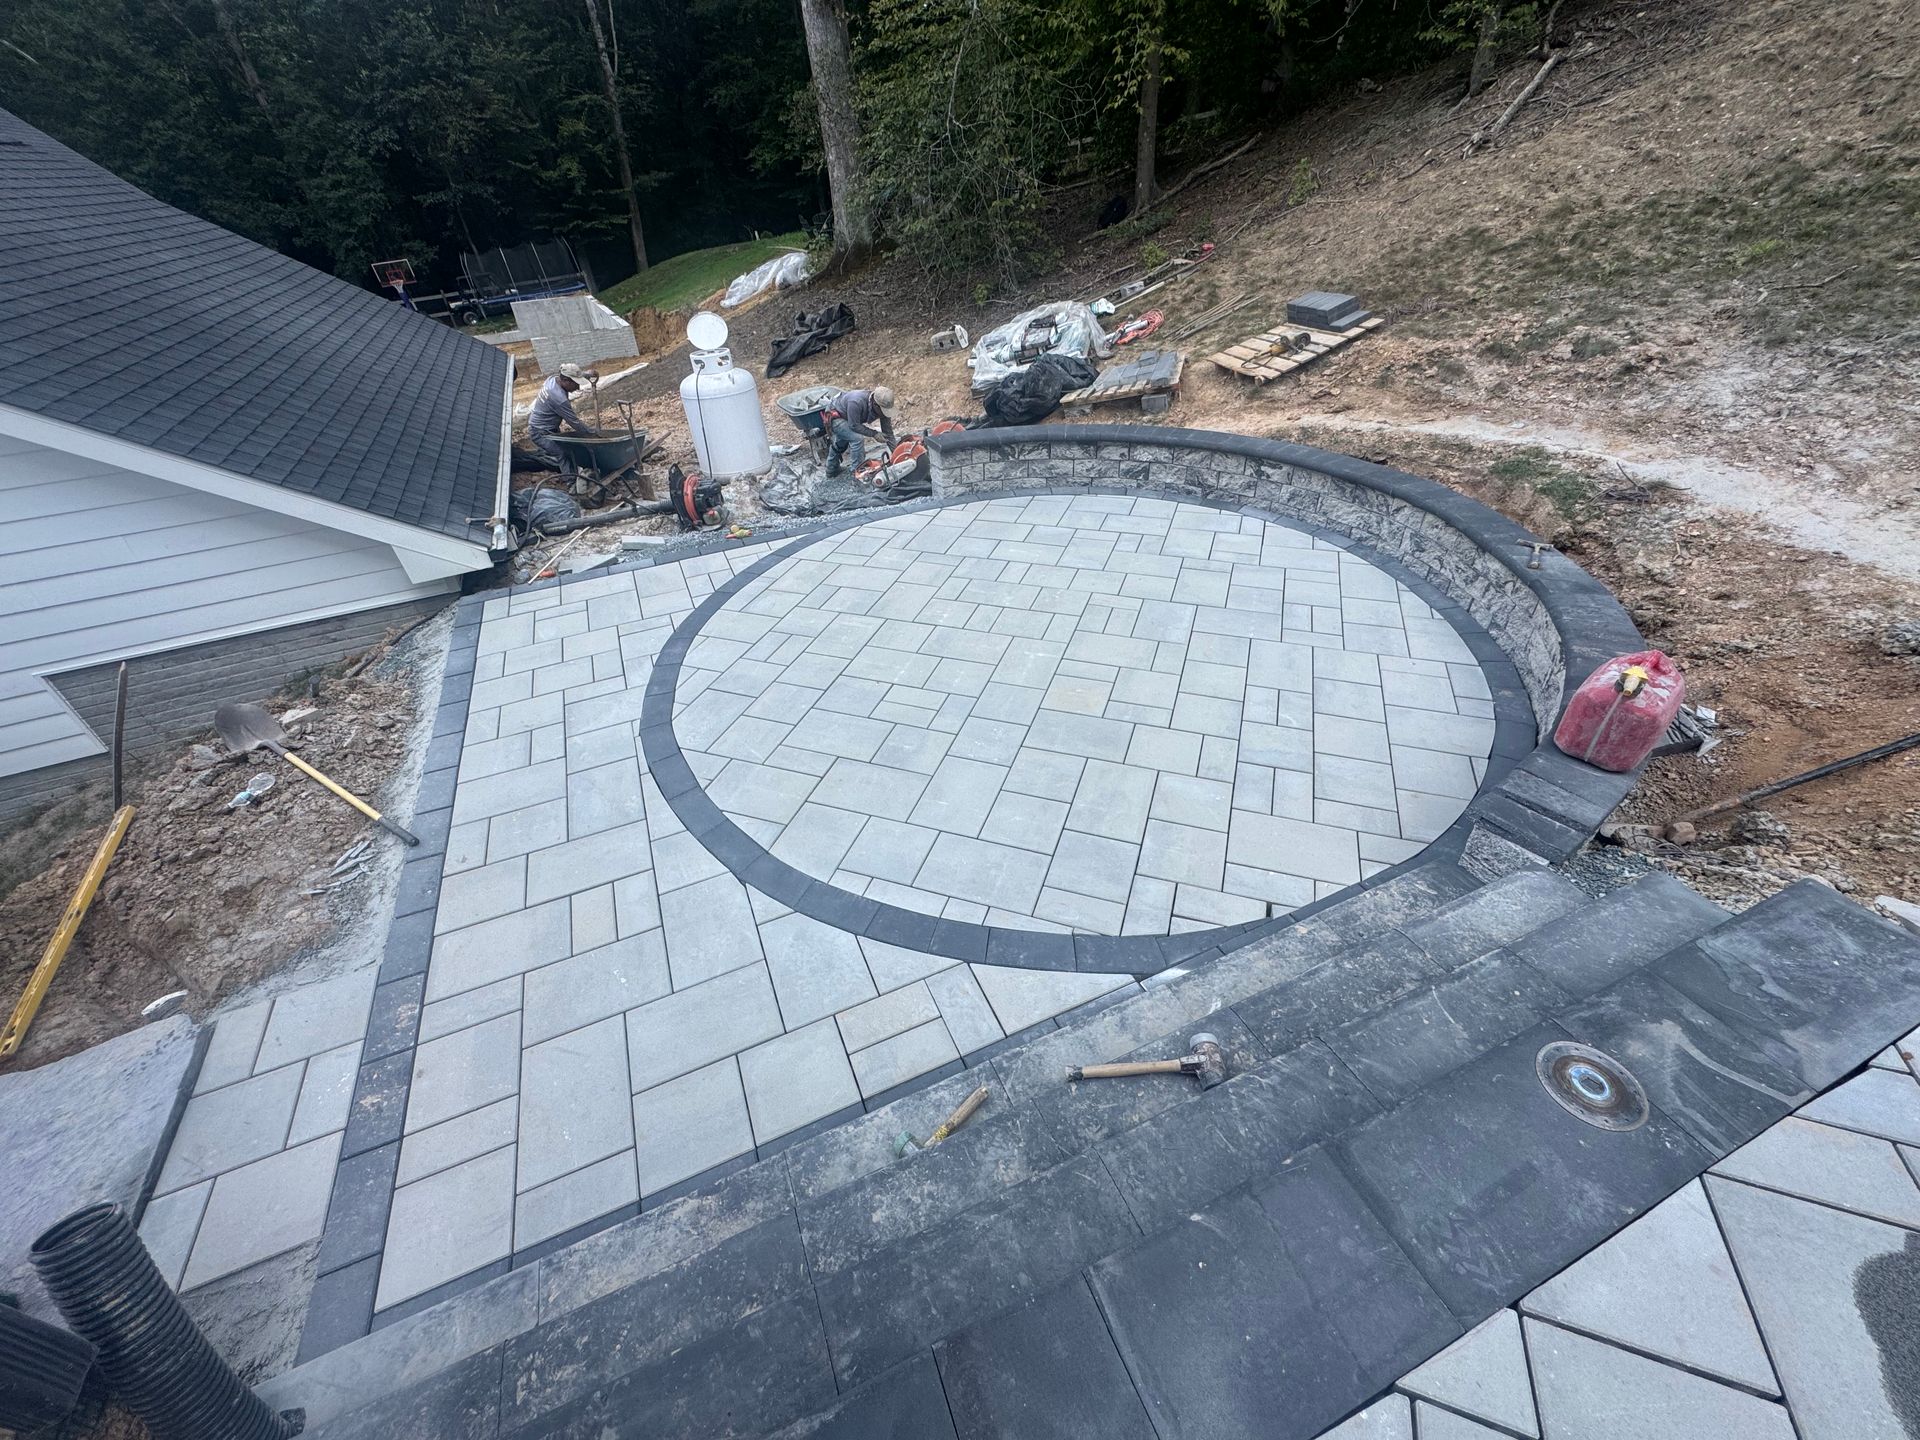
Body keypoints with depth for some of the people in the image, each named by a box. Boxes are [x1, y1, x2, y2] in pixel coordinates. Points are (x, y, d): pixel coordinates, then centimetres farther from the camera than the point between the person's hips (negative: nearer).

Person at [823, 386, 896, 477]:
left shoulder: (883, 408, -22)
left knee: (840, 445, 26)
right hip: (834, 417, -8)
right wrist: (874, 434, -33)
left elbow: (888, 431, -16)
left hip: (847, 419, 8)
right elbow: (854, 426, -34)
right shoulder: (856, 402, -42)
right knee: (857, 438, -26)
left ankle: (831, 470, 47)